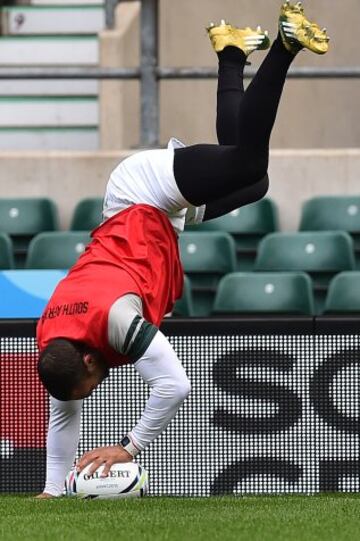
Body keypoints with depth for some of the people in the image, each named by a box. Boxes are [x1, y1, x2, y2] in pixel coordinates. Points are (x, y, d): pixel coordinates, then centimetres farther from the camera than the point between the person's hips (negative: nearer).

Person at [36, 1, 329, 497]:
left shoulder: (114, 317, -37)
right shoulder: (50, 342, -18)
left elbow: (175, 387, -40)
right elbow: (63, 419, -5)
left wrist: (130, 447, -35)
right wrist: (53, 489, -10)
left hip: (156, 186, -4)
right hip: (131, 208, 4)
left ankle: (285, 41, 4)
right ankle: (231, 52, 42)